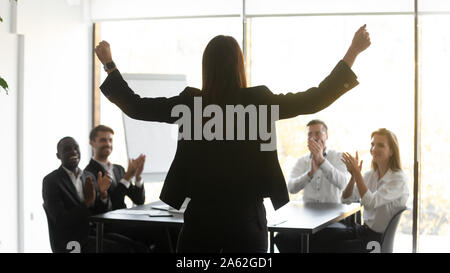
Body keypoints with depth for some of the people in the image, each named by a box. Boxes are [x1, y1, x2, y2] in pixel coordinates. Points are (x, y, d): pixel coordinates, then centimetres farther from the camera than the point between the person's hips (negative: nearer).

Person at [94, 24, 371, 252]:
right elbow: (316, 99, -5)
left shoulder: (190, 103, -5)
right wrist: (353, 52, 0)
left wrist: (109, 63, 16)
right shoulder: (259, 102, -8)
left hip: (201, 215, 1)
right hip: (246, 216, -1)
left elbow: (136, 106, 3)